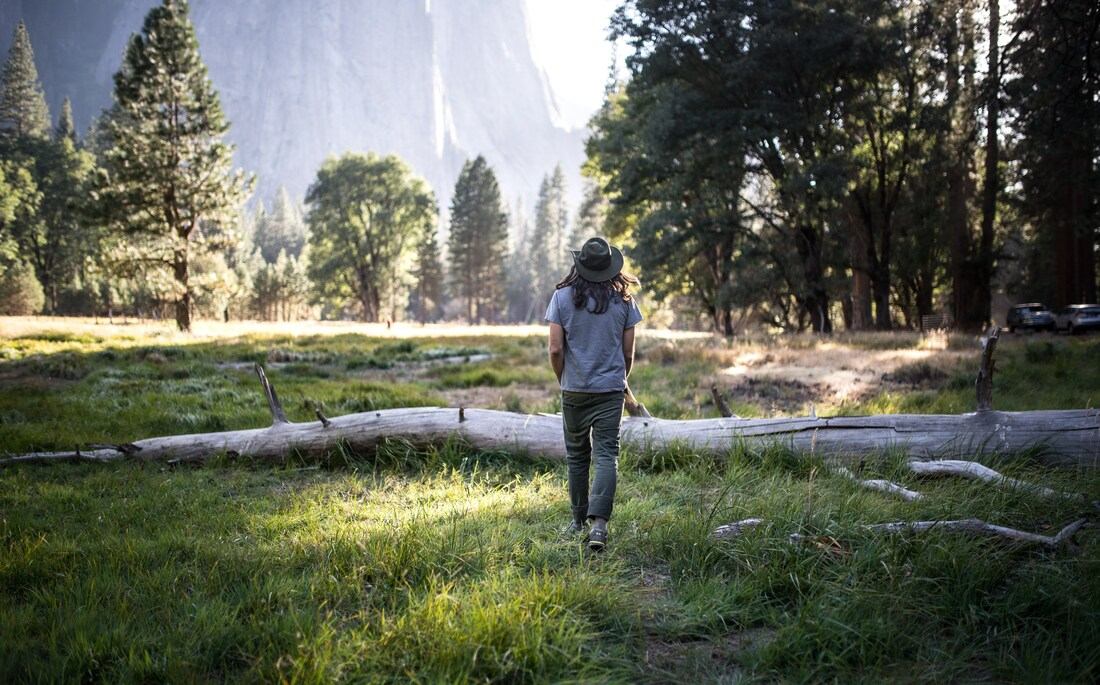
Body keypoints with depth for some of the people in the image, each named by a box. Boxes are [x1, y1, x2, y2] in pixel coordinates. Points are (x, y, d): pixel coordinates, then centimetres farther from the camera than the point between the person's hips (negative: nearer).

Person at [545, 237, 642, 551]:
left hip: (574, 391, 0)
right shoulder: (623, 300, -2)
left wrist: (563, 381, 10)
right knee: (607, 455, -2)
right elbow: (628, 352, 1)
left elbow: (555, 350, -7)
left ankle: (579, 520, 23)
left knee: (577, 456, 13)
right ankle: (599, 522, -16)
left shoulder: (562, 296, -5)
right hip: (610, 390, 0)